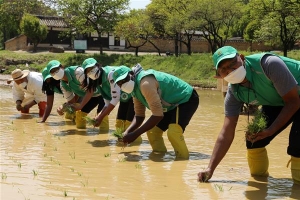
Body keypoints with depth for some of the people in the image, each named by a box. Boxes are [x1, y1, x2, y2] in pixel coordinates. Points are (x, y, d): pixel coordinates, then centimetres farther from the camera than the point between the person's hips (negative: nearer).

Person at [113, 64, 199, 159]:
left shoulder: (145, 83, -30)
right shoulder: (135, 88, 2)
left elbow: (157, 115, -32)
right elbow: (139, 116, 7)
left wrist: (135, 134, -30)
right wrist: (127, 133, -9)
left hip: (187, 99, -10)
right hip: (173, 104, 10)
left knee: (173, 133, -28)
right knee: (152, 131, 5)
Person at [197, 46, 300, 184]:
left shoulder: (269, 64, -36)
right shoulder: (234, 93, -16)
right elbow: (226, 134, -15)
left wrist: (270, 130, -31)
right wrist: (210, 169, -21)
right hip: (277, 104, 6)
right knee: (253, 138, -6)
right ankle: (259, 175, 20)